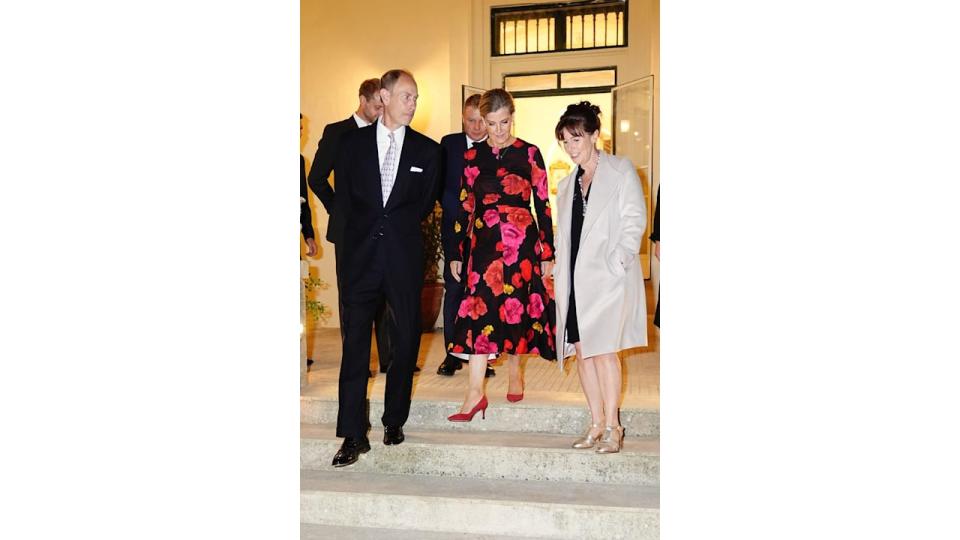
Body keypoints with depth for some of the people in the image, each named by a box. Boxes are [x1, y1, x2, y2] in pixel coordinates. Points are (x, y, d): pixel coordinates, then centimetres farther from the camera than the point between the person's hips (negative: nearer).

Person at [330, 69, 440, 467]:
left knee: (406, 341, 7)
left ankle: (394, 421, 23)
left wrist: (391, 223, 2)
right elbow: (343, 200, 9)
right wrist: (366, 228, 2)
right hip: (361, 255, 0)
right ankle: (353, 435, 1)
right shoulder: (352, 143, 8)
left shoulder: (427, 150, 8)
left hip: (404, 257, 1)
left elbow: (425, 204, 8)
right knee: (355, 344, -3)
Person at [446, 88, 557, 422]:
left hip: (522, 242, -1)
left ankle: (514, 371, 27)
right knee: (480, 307, -7)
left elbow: (543, 204, 2)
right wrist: (457, 253, 8)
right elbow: (465, 206, 10)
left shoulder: (529, 153, 1)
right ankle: (475, 391, -6)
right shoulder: (473, 156, 7)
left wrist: (547, 253, 0)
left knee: (515, 306, 3)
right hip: (484, 242, 2)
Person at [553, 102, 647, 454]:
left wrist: (616, 262, -14)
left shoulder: (620, 171, 4)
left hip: (608, 276, -6)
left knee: (604, 349, -10)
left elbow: (635, 220, -4)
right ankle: (596, 423, 11)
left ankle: (612, 427, -2)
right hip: (575, 279, 6)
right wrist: (560, 274, 10)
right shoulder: (567, 184, 21)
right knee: (581, 349, 3)